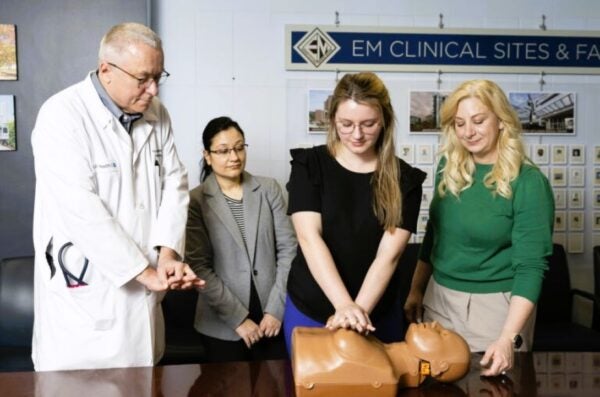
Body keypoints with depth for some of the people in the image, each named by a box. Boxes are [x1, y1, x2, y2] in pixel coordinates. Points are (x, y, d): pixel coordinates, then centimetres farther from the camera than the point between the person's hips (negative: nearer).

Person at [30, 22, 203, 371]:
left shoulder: (156, 113, 5)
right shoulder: (62, 116, -15)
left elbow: (174, 183, 3)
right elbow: (81, 211, -22)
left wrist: (167, 252, -12)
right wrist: (144, 271, -19)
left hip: (143, 288, 6)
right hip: (84, 291, -5)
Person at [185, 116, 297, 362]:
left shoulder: (269, 189, 2)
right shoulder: (196, 201, -4)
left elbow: (288, 249, 0)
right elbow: (199, 267, -8)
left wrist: (276, 309, -7)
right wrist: (238, 318, -11)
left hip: (272, 317, 2)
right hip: (223, 325, -1)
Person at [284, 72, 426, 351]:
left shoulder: (404, 180, -4)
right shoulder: (309, 165, -6)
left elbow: (388, 255, -12)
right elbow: (309, 238, -16)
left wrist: (359, 310, -23)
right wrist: (345, 305, -26)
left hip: (376, 313, 0)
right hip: (309, 310, 0)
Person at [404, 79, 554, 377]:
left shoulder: (528, 182, -16)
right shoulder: (449, 168, 1)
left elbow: (531, 265, -20)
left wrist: (509, 338, -28)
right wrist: (416, 289, 13)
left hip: (494, 305, -5)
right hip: (439, 298, 5)